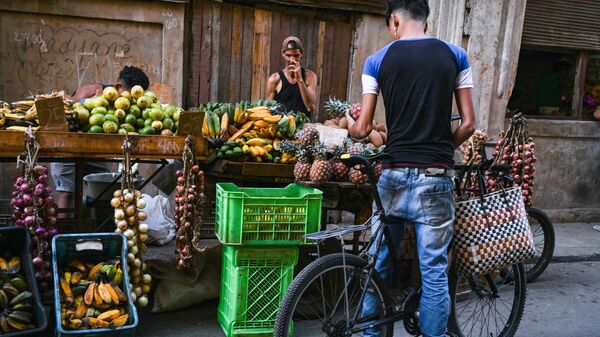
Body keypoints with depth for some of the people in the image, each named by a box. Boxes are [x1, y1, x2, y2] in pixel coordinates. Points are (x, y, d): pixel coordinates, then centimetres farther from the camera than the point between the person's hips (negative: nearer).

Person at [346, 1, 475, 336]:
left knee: (378, 265, 13)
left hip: (394, 175, 1)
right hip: (436, 178, 0)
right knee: (434, 270, 6)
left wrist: (350, 124, 24)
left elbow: (363, 130, 1)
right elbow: (468, 124, 3)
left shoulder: (378, 60, 2)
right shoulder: (456, 55, 4)